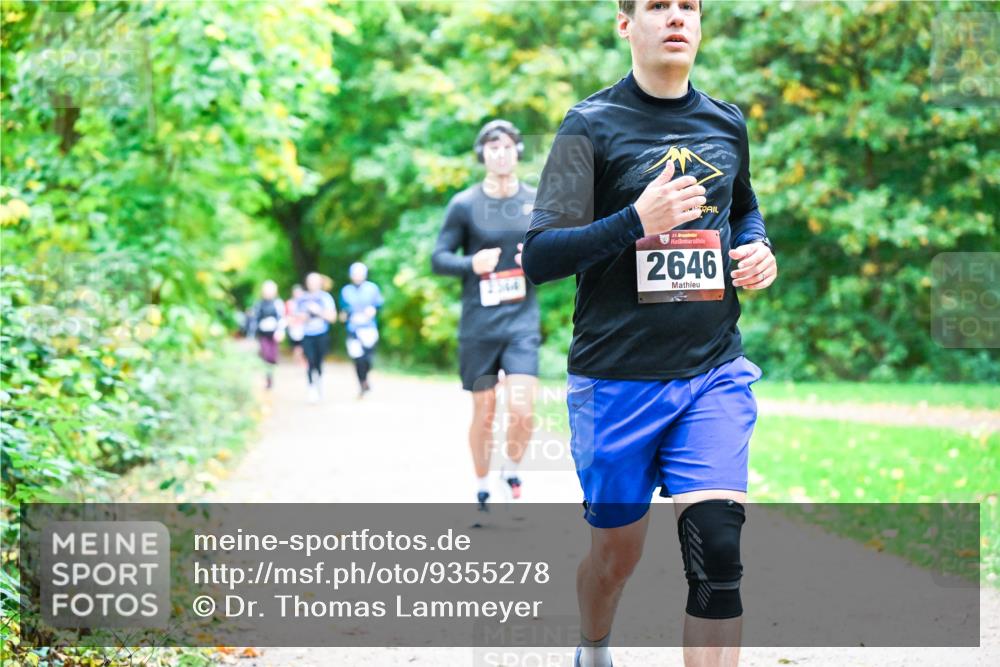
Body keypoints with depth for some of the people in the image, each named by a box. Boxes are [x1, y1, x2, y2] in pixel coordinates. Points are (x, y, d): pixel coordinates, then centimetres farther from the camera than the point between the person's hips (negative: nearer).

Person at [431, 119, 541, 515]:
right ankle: (482, 489, 24)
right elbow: (438, 259, -1)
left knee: (521, 410, -13)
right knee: (483, 412, 6)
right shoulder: (464, 205, -2)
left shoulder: (537, 202, 5)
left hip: (522, 321, 1)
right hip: (478, 324, -1)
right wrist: (472, 264, -20)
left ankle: (512, 469, 15)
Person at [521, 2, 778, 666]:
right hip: (617, 379, -2)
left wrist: (759, 249, 6)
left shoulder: (727, 123, 10)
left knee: (717, 549, -14)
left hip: (714, 370, 3)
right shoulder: (591, 125, -5)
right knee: (617, 550, 11)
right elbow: (539, 256, -12)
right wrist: (637, 223, -25)